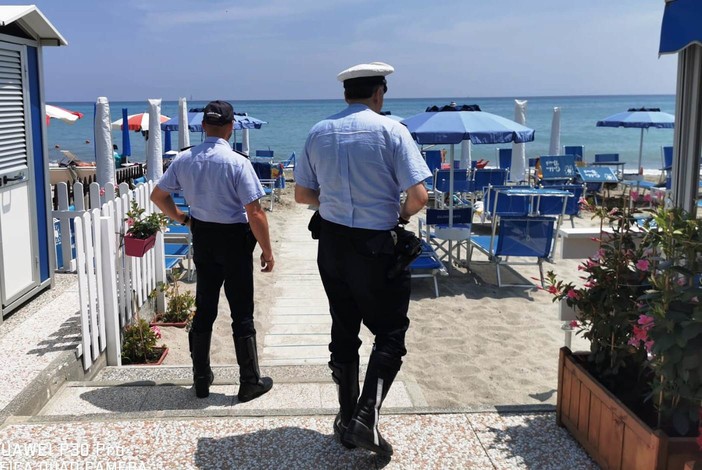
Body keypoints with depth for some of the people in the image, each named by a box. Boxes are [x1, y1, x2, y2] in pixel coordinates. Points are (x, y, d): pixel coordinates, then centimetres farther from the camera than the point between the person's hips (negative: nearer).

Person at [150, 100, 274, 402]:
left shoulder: (184, 160, -2)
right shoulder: (237, 163, -18)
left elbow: (158, 195, 9)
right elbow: (254, 213, -19)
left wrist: (180, 218, 21)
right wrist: (267, 251, -9)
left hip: (202, 237, 5)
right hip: (234, 239, -5)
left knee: (204, 308, 16)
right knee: (242, 312, 4)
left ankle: (201, 378, 26)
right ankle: (250, 382, 13)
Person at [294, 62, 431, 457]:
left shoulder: (319, 133, 3)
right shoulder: (391, 131, -10)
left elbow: (302, 194, 9)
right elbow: (419, 196, -16)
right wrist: (403, 213, 4)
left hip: (332, 242, 5)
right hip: (376, 245, -5)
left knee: (344, 330, 16)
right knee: (390, 334, 7)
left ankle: (347, 418, 26)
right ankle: (366, 417, -6)